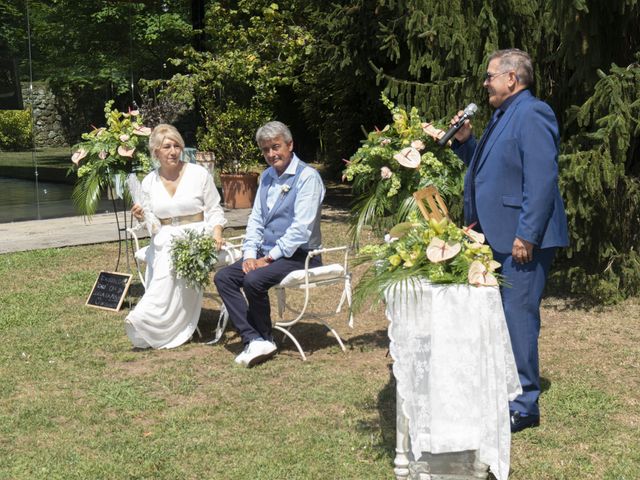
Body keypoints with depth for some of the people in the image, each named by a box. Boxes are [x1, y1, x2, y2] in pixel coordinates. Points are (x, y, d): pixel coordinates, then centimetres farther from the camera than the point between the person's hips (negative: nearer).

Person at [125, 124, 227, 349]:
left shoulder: (199, 174, 0)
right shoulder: (149, 182, 9)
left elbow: (214, 211, 4)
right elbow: (153, 225, 11)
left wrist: (217, 232, -13)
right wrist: (143, 217, -11)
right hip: (164, 241, 3)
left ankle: (146, 320, -21)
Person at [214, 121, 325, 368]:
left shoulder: (307, 177, -12)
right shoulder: (267, 176, 14)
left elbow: (301, 228, -19)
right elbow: (255, 218, 15)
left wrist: (270, 257, -19)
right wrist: (250, 254, -1)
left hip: (298, 254, -8)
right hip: (267, 253, 8)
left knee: (254, 280, -29)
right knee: (223, 277, -9)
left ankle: (264, 339, -6)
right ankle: (254, 341, -18)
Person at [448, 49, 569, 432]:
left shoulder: (532, 115, -14)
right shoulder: (503, 116, 18)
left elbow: (542, 179, -21)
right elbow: (486, 169, 24)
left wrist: (526, 236, -24)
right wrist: (465, 141, 10)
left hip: (522, 239, -10)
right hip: (498, 236, 10)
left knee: (518, 316, -6)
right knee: (500, 315, 16)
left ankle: (523, 405, 3)